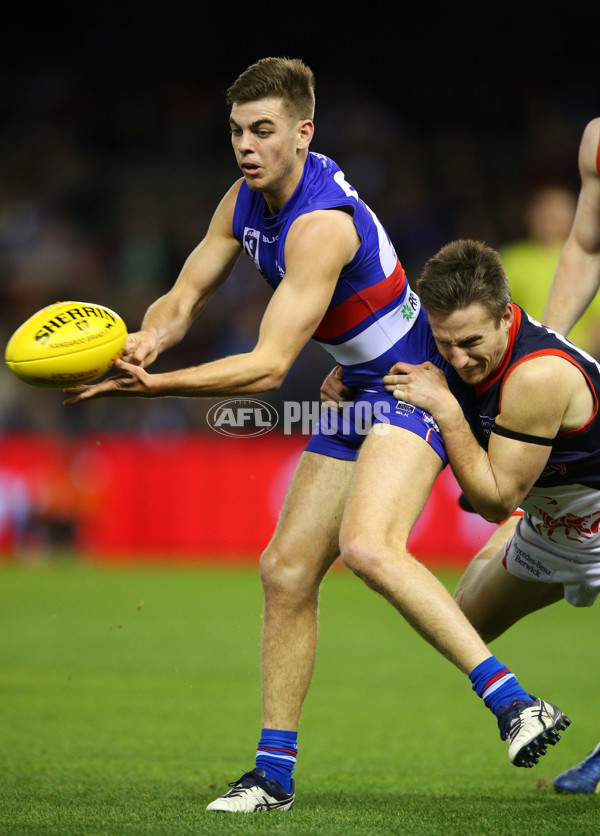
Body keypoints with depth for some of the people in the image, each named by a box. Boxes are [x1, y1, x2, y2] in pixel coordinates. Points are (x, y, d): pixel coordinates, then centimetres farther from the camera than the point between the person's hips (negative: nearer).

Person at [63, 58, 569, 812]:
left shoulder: (322, 224, -26)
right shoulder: (246, 200, 2)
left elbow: (269, 366, -28)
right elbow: (184, 298, 7)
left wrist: (152, 386, -32)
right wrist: (146, 341, -16)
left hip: (416, 383, -9)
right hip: (359, 393, 9)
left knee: (367, 545, -32)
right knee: (285, 570, 5)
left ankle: (513, 702, -34)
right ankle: (274, 773, 13)